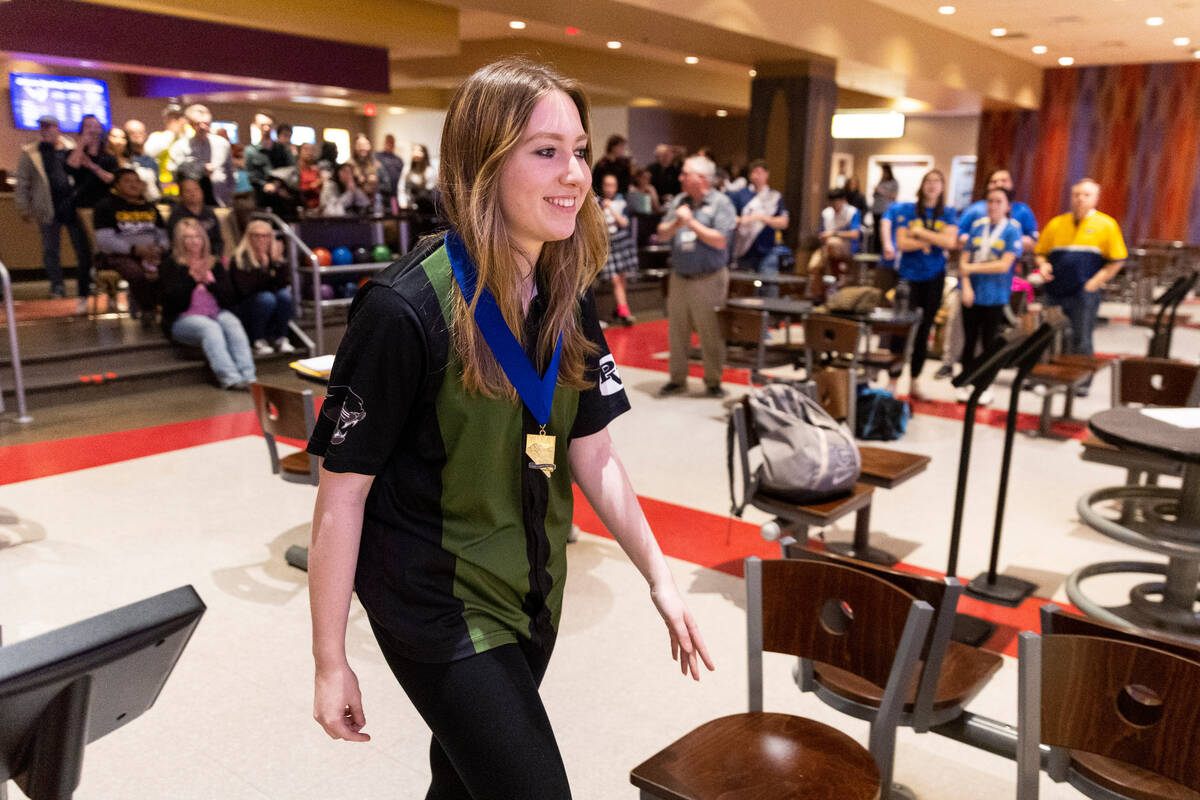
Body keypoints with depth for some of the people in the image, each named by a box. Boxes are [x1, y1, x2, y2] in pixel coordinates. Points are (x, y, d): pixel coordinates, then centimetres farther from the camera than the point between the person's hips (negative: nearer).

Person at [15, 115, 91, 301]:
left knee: (83, 249, 1)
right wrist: (24, 208, 0)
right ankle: (57, 286, 10)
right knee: (50, 250, 1)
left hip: (73, 207, 1)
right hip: (49, 209, 0)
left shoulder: (72, 149, 9)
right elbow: (23, 183, 6)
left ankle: (85, 290, 9)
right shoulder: (30, 153, 6)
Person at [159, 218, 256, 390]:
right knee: (210, 327, -34)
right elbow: (172, 298, -8)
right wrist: (192, 278, -16)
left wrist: (210, 281, -10)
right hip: (183, 319, -3)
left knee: (232, 322, -29)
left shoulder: (214, 264, 17)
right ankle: (229, 378, -48)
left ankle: (249, 376, -44)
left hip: (217, 313, 3)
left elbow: (229, 297, 6)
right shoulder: (171, 265, 7)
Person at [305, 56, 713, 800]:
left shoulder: (568, 298, -3)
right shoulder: (404, 309, -23)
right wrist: (330, 661, -12)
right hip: (438, 601, -6)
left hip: (534, 592, 6)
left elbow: (591, 452, 2)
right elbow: (343, 492, -17)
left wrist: (659, 577, -2)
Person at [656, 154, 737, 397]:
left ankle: (713, 381, 15)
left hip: (708, 280, -5)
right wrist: (676, 223, -12)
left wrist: (692, 223, -14)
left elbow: (720, 241, -16)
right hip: (679, 278, 5)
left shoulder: (720, 203, -7)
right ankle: (677, 379, 23)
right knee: (677, 331, 11)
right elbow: (662, 234, 7)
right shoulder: (678, 201, 10)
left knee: (711, 334, 1)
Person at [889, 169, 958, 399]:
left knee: (924, 330, 7)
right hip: (909, 275, -2)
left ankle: (914, 383, 16)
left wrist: (921, 232, -12)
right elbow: (902, 243, -8)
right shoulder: (908, 210, 2)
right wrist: (933, 241, -9)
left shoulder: (948, 214, 6)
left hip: (934, 276, 2)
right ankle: (892, 382, 1)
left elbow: (950, 241, -10)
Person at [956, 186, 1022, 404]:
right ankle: (966, 384, 19)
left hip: (994, 296, -3)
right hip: (971, 294, 3)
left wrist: (972, 268, -11)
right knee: (969, 340, 9)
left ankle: (986, 388, 16)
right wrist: (966, 287, -10)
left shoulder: (1012, 230, -3)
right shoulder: (977, 226, 6)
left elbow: (1004, 265, -12)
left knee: (989, 343, 5)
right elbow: (964, 259, 3)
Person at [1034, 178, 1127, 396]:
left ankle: (1081, 382, 9)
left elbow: (1117, 260, 1)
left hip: (1085, 292, -3)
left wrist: (1096, 281, -8)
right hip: (1055, 290, 3)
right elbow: (1041, 252, 17)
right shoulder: (1057, 223, 10)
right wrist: (1043, 265, -4)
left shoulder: (1106, 225, 2)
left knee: (1081, 340, -1)